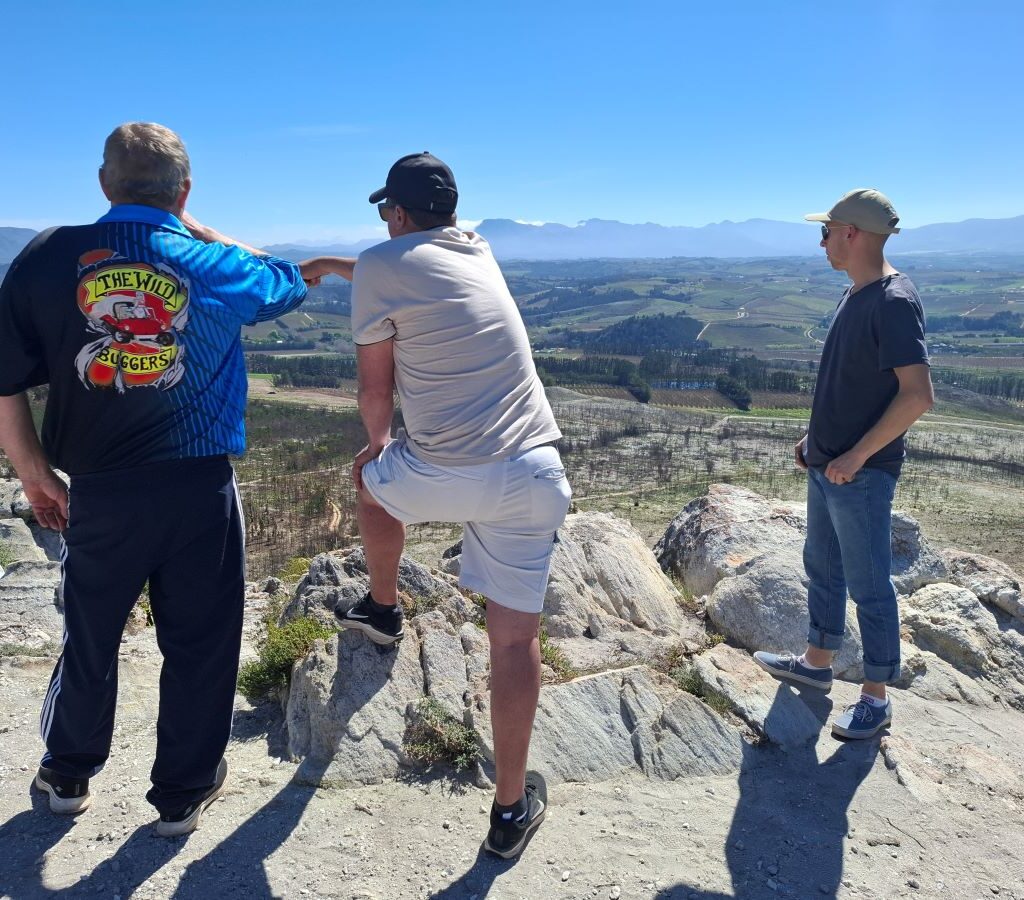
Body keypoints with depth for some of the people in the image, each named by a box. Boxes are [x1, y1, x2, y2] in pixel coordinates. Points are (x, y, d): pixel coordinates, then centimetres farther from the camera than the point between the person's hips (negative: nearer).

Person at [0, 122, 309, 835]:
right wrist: (198, 230, 18)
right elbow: (289, 282, 18)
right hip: (199, 489, -1)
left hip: (99, 491, 2)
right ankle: (183, 794, 29)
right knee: (199, 644, 13)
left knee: (91, 636, 21)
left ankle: (69, 775, 41)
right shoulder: (217, 268, -5)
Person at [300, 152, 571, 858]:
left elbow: (375, 388, 3)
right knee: (515, 638, 9)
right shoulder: (477, 248, 17)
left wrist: (378, 440, 24)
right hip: (532, 474, 4)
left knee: (372, 473, 32)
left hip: (440, 476, -4)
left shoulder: (381, 264, -1)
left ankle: (383, 609, 51)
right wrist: (329, 266, 50)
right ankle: (512, 808, 17)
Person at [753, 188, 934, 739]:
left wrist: (856, 455, -21)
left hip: (862, 474, -10)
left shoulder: (893, 302, -19)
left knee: (868, 585, 2)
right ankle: (817, 662, 37)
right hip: (826, 466, 10)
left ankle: (876, 698, 17)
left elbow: (918, 395, -24)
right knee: (822, 567, 20)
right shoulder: (854, 294, 10)